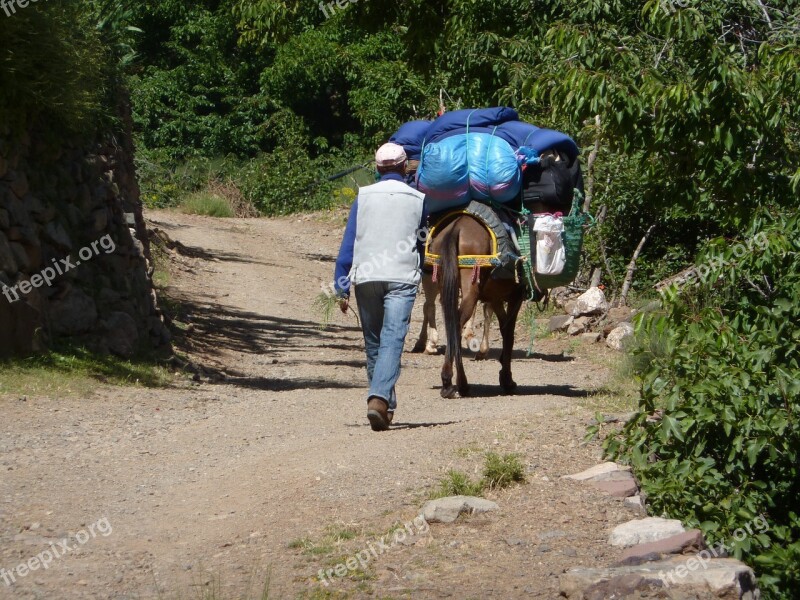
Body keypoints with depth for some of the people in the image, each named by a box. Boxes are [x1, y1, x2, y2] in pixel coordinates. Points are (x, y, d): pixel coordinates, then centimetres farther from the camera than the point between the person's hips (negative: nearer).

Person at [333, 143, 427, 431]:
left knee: (373, 343, 14)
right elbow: (425, 245, 15)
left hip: (366, 278, 2)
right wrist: (421, 270, 35)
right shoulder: (418, 199, 6)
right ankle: (379, 398, -29)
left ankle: (385, 405, 21)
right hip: (402, 279, -1)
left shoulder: (363, 196, 6)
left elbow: (347, 244, 3)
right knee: (392, 340, -9)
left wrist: (341, 287, 5)